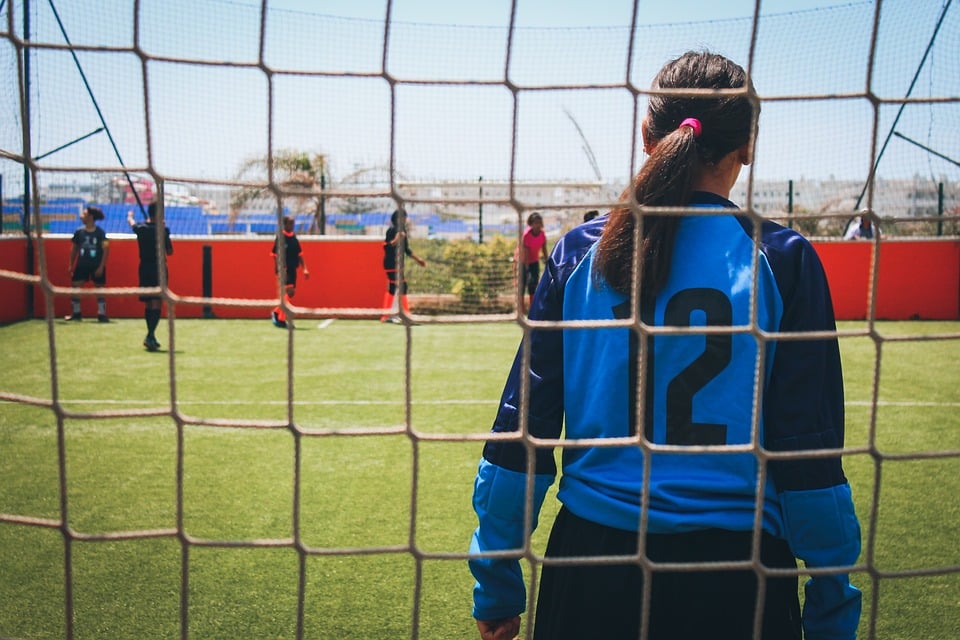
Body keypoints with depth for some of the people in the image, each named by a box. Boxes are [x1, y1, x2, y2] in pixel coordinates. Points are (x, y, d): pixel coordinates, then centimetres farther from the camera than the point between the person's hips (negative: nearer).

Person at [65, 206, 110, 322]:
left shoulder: (100, 232, -9)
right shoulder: (79, 232, 1)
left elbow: (106, 250, -10)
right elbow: (74, 249, 10)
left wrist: (101, 266, -15)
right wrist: (71, 265, 7)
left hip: (96, 266, -4)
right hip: (81, 265, 4)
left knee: (100, 288, 3)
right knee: (75, 286, 2)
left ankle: (101, 314, 9)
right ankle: (76, 313, 14)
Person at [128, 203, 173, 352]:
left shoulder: (140, 228, 3)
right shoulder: (163, 230, -11)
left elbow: (131, 222, 28)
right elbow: (169, 252, -4)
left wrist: (130, 215, 50)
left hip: (144, 269, 5)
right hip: (159, 269, -5)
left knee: (148, 304, 15)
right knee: (157, 304, -8)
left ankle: (151, 336, 24)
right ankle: (150, 336, -21)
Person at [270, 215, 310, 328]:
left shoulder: (294, 238, 11)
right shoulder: (280, 238, -8)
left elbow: (299, 255, 16)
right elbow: (276, 255, -11)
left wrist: (304, 268, 10)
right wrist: (278, 270, -18)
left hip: (293, 270, 7)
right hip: (284, 270, -7)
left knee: (291, 294, 10)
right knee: (288, 292, -13)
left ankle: (276, 312, 30)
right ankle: (281, 320, -3)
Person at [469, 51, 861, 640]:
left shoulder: (579, 253, -4)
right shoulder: (783, 260, -8)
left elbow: (521, 430, -3)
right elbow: (810, 455, -8)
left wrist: (497, 587, 7)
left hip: (593, 555, 2)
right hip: (735, 566, -1)